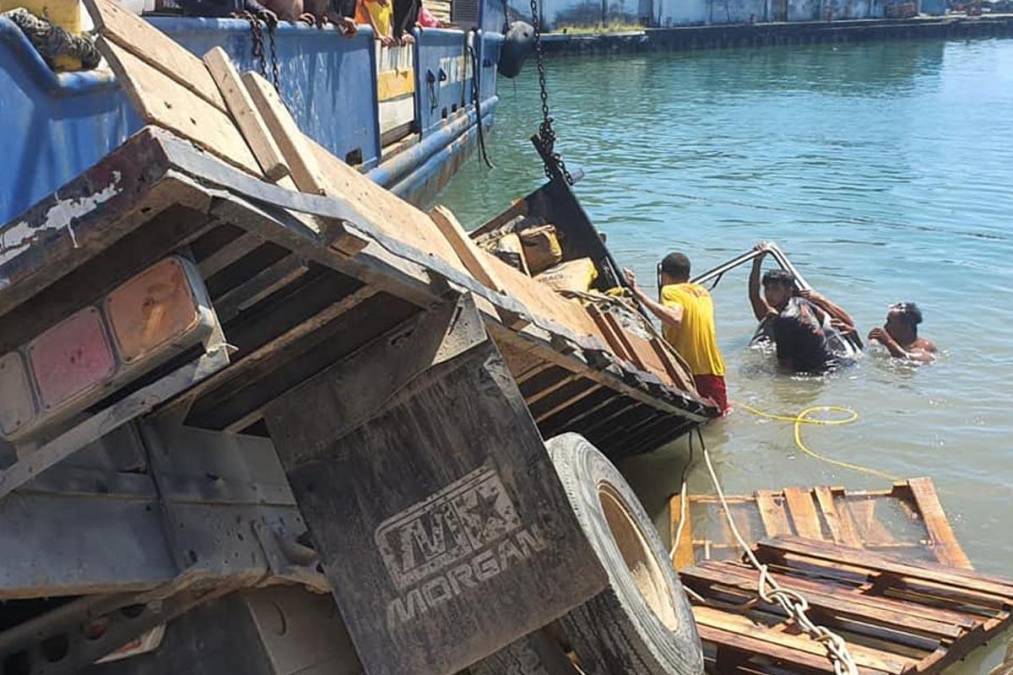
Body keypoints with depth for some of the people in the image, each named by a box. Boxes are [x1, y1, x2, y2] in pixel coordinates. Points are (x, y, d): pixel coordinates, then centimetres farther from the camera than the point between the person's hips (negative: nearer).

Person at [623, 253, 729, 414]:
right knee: (718, 414, 18)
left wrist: (638, 292, -27)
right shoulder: (703, 292, 15)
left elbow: (675, 318, -27)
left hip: (688, 370, -6)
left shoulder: (670, 291, -5)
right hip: (713, 370, 6)